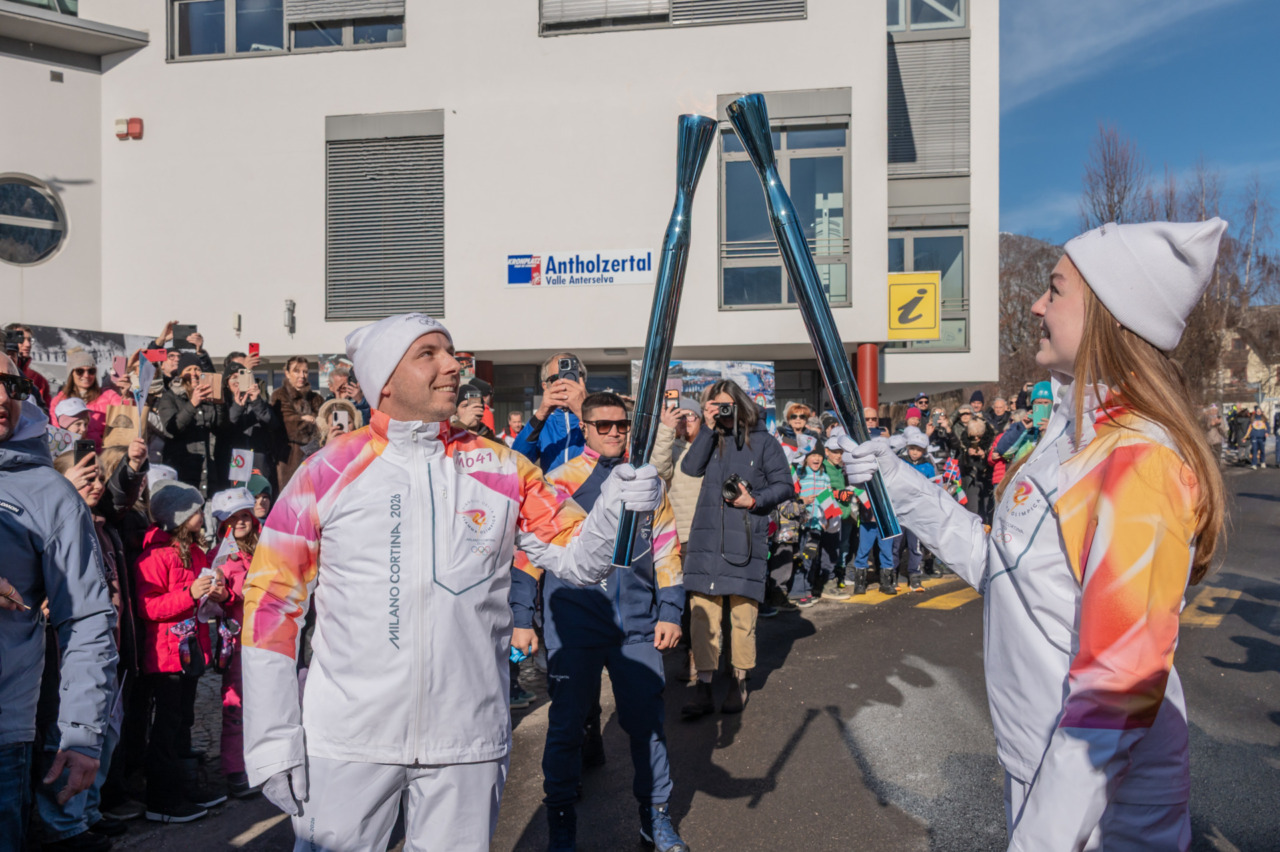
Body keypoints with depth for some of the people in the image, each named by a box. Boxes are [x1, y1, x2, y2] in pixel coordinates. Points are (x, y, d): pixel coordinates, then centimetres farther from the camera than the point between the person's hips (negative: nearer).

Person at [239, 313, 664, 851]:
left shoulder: (501, 469, 2)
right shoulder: (329, 472, -4)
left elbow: (578, 558, 3)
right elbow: (271, 602, -2)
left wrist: (616, 504, -18)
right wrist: (272, 742, -5)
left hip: (469, 739, 2)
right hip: (346, 741, -1)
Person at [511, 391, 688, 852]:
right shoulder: (561, 481, -2)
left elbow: (666, 547, 14)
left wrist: (669, 612, 9)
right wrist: (520, 617, -5)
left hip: (638, 626, 3)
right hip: (575, 625, -3)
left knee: (648, 722, 7)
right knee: (567, 724, 7)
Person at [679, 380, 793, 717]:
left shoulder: (762, 441, 3)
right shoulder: (711, 439, 13)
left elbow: (785, 485, 2)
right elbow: (691, 467, -5)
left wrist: (754, 501, -12)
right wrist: (709, 428, -6)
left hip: (745, 541, -3)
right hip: (706, 538, 3)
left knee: (743, 615, 3)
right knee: (702, 614, -1)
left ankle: (739, 683, 20)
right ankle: (704, 689, 4)